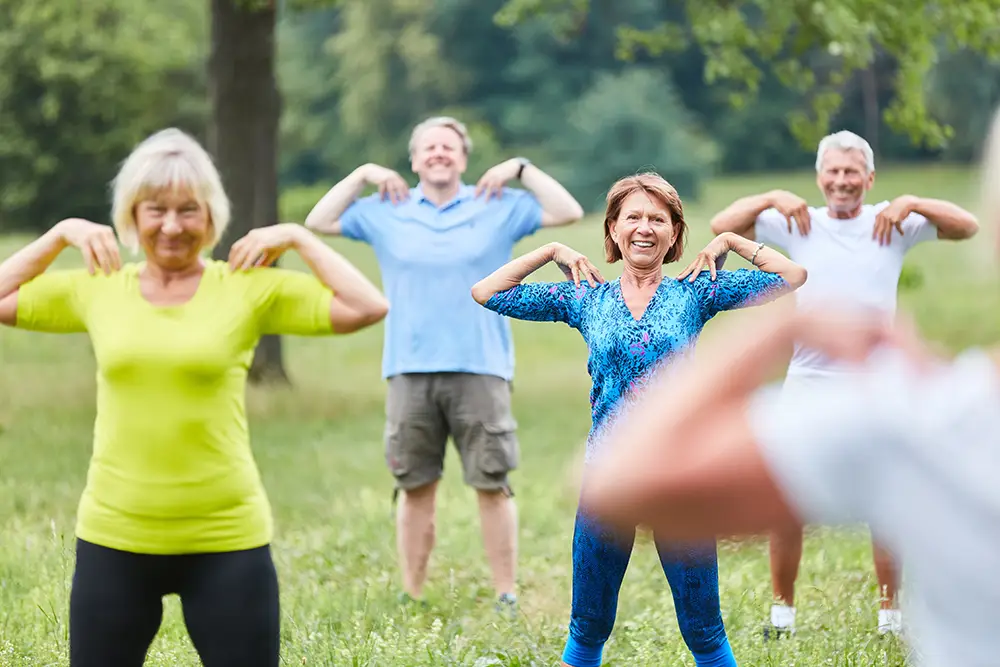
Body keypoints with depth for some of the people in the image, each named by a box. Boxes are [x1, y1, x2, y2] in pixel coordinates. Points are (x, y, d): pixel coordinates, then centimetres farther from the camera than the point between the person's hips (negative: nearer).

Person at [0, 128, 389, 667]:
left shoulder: (248, 289, -3)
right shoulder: (98, 288, 5)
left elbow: (366, 308, -9)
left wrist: (298, 238, -6)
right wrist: (59, 235, 7)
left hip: (226, 541, -2)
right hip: (113, 539, 2)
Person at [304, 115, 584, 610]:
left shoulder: (500, 207, 7)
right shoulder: (384, 212, 12)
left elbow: (568, 212, 2)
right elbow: (319, 222, 12)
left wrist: (522, 170, -2)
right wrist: (362, 176, 7)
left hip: (480, 370, -2)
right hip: (410, 371, 2)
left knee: (493, 485, -3)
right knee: (415, 488, 5)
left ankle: (506, 596, 2)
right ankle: (412, 596, 12)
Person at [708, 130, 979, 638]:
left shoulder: (894, 224, 4)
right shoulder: (797, 225, 7)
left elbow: (967, 227, -2)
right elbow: (722, 226, 5)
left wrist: (912, 204, -12)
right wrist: (773, 198, -6)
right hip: (807, 384, 1)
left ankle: (891, 616, 13)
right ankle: (782, 612, 14)